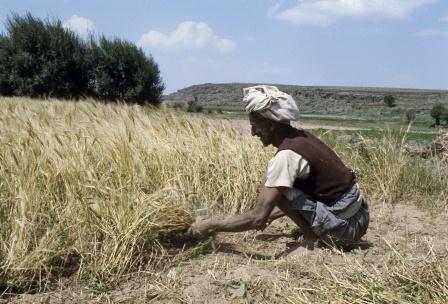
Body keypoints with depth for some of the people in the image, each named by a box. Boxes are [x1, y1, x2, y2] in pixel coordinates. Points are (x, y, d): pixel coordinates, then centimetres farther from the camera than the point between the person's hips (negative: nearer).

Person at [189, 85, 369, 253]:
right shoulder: (302, 137, 6)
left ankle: (313, 240, -3)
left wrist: (211, 226, -11)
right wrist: (273, 214, 17)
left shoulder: (286, 155, -20)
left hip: (346, 226, -9)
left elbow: (257, 219, -22)